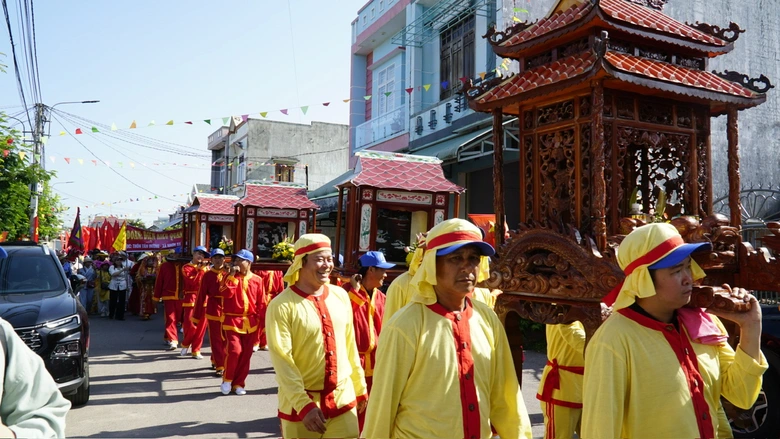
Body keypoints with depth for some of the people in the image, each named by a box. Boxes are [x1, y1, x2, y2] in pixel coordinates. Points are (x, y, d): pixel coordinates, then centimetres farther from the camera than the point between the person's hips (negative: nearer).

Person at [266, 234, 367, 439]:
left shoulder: (341, 296, 2)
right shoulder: (281, 305, -14)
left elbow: (350, 346, 9)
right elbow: (282, 361, -16)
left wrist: (360, 388, 13)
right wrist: (304, 404, -22)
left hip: (343, 398, 4)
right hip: (301, 403, -4)